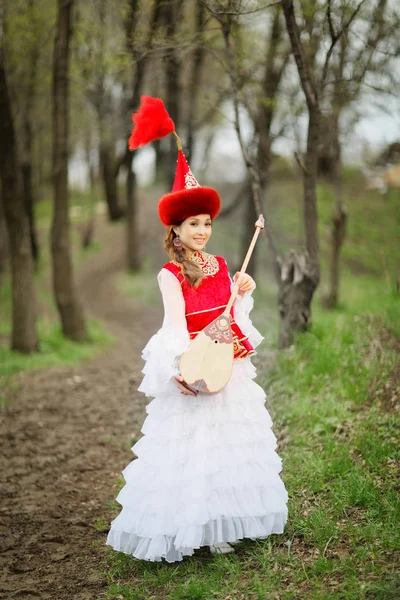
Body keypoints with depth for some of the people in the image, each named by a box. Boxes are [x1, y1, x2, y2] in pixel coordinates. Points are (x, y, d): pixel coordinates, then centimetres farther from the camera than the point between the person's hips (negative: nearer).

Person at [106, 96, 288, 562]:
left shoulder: (221, 266, 8)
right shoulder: (170, 274, -8)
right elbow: (175, 322, -20)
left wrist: (245, 294, -1)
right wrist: (180, 367, -33)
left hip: (230, 367, 6)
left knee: (229, 444, 10)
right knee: (189, 449, -4)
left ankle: (219, 526, 22)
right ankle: (179, 532, 7)